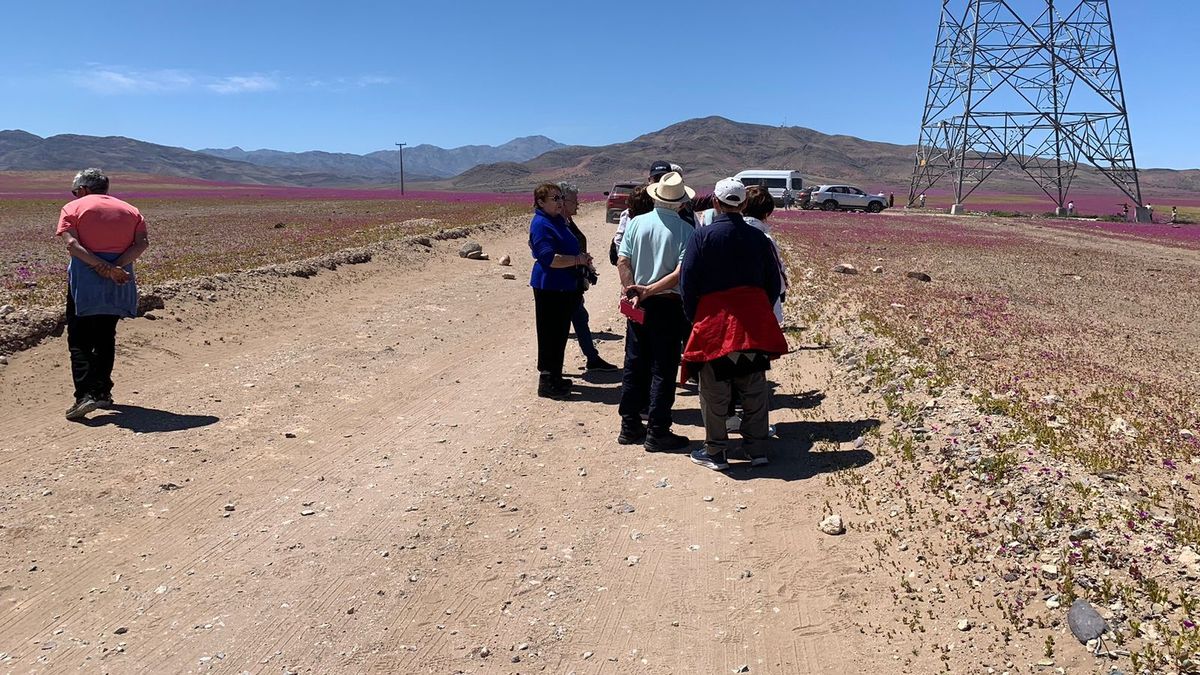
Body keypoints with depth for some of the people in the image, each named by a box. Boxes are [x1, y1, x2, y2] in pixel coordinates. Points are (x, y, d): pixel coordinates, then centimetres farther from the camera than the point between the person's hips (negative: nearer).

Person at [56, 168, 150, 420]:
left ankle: (85, 395, -13)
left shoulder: (73, 208, 3)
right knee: (106, 337, 17)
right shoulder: (130, 210, 13)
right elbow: (142, 243, -3)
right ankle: (103, 392, 20)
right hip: (118, 285, 4)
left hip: (85, 281, -4)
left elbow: (72, 244, -14)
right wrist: (114, 267, -12)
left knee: (79, 341, 0)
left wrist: (103, 267, -20)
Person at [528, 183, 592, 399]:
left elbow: (569, 250, 29)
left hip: (565, 287, 10)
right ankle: (547, 383, 5)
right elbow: (549, 258, -25)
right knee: (550, 335, -3)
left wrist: (583, 260, 12)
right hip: (549, 287, -10)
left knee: (561, 333, 16)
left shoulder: (559, 221, 15)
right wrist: (577, 260, -20)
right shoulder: (541, 224, -15)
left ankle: (555, 377, 28)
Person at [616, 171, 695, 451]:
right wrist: (650, 290, -15)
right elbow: (681, 272, -18)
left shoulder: (636, 222, 0)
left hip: (637, 302, 4)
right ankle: (657, 433, 7)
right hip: (667, 305, -4)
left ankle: (630, 426, 21)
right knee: (663, 368, 3)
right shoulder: (685, 230, -10)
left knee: (634, 364, 14)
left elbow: (622, 261, -5)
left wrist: (633, 291, -6)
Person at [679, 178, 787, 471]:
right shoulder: (758, 237, 4)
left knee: (714, 391, 6)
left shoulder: (703, 236, -7)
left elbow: (687, 282, -7)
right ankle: (756, 449, 18)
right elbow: (773, 283, 8)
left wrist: (694, 318, 5)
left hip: (715, 322, -3)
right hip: (755, 324, 4)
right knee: (754, 389, 12)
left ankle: (715, 452, 12)